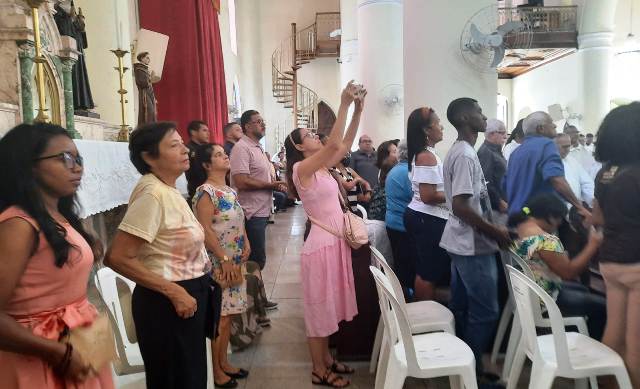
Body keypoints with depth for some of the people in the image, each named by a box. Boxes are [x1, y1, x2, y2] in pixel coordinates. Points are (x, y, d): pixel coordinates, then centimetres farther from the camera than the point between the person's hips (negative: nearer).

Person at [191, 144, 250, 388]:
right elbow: (205, 231, -20)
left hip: (236, 262, 8)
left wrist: (246, 243, 5)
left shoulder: (230, 190, 12)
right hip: (218, 264, -8)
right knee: (218, 318, 1)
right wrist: (225, 259, -20)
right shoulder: (206, 192, -15)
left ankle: (224, 363, 30)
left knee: (228, 315, 16)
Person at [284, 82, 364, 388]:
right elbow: (334, 144, -26)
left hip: (335, 242, 9)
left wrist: (357, 110, 1)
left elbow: (345, 144, 10)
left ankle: (327, 360, 35)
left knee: (329, 306, 19)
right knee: (319, 308, 4)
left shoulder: (321, 167, 9)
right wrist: (344, 104, -22)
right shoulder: (302, 168, -15)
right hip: (321, 245, -9)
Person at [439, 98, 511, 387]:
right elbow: (460, 206, -25)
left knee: (462, 307, 16)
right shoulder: (466, 155, -19)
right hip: (474, 245, -10)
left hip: (462, 242, 10)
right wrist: (496, 232, -17)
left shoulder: (458, 151, 12)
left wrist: (491, 226, 17)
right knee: (484, 311, 1)